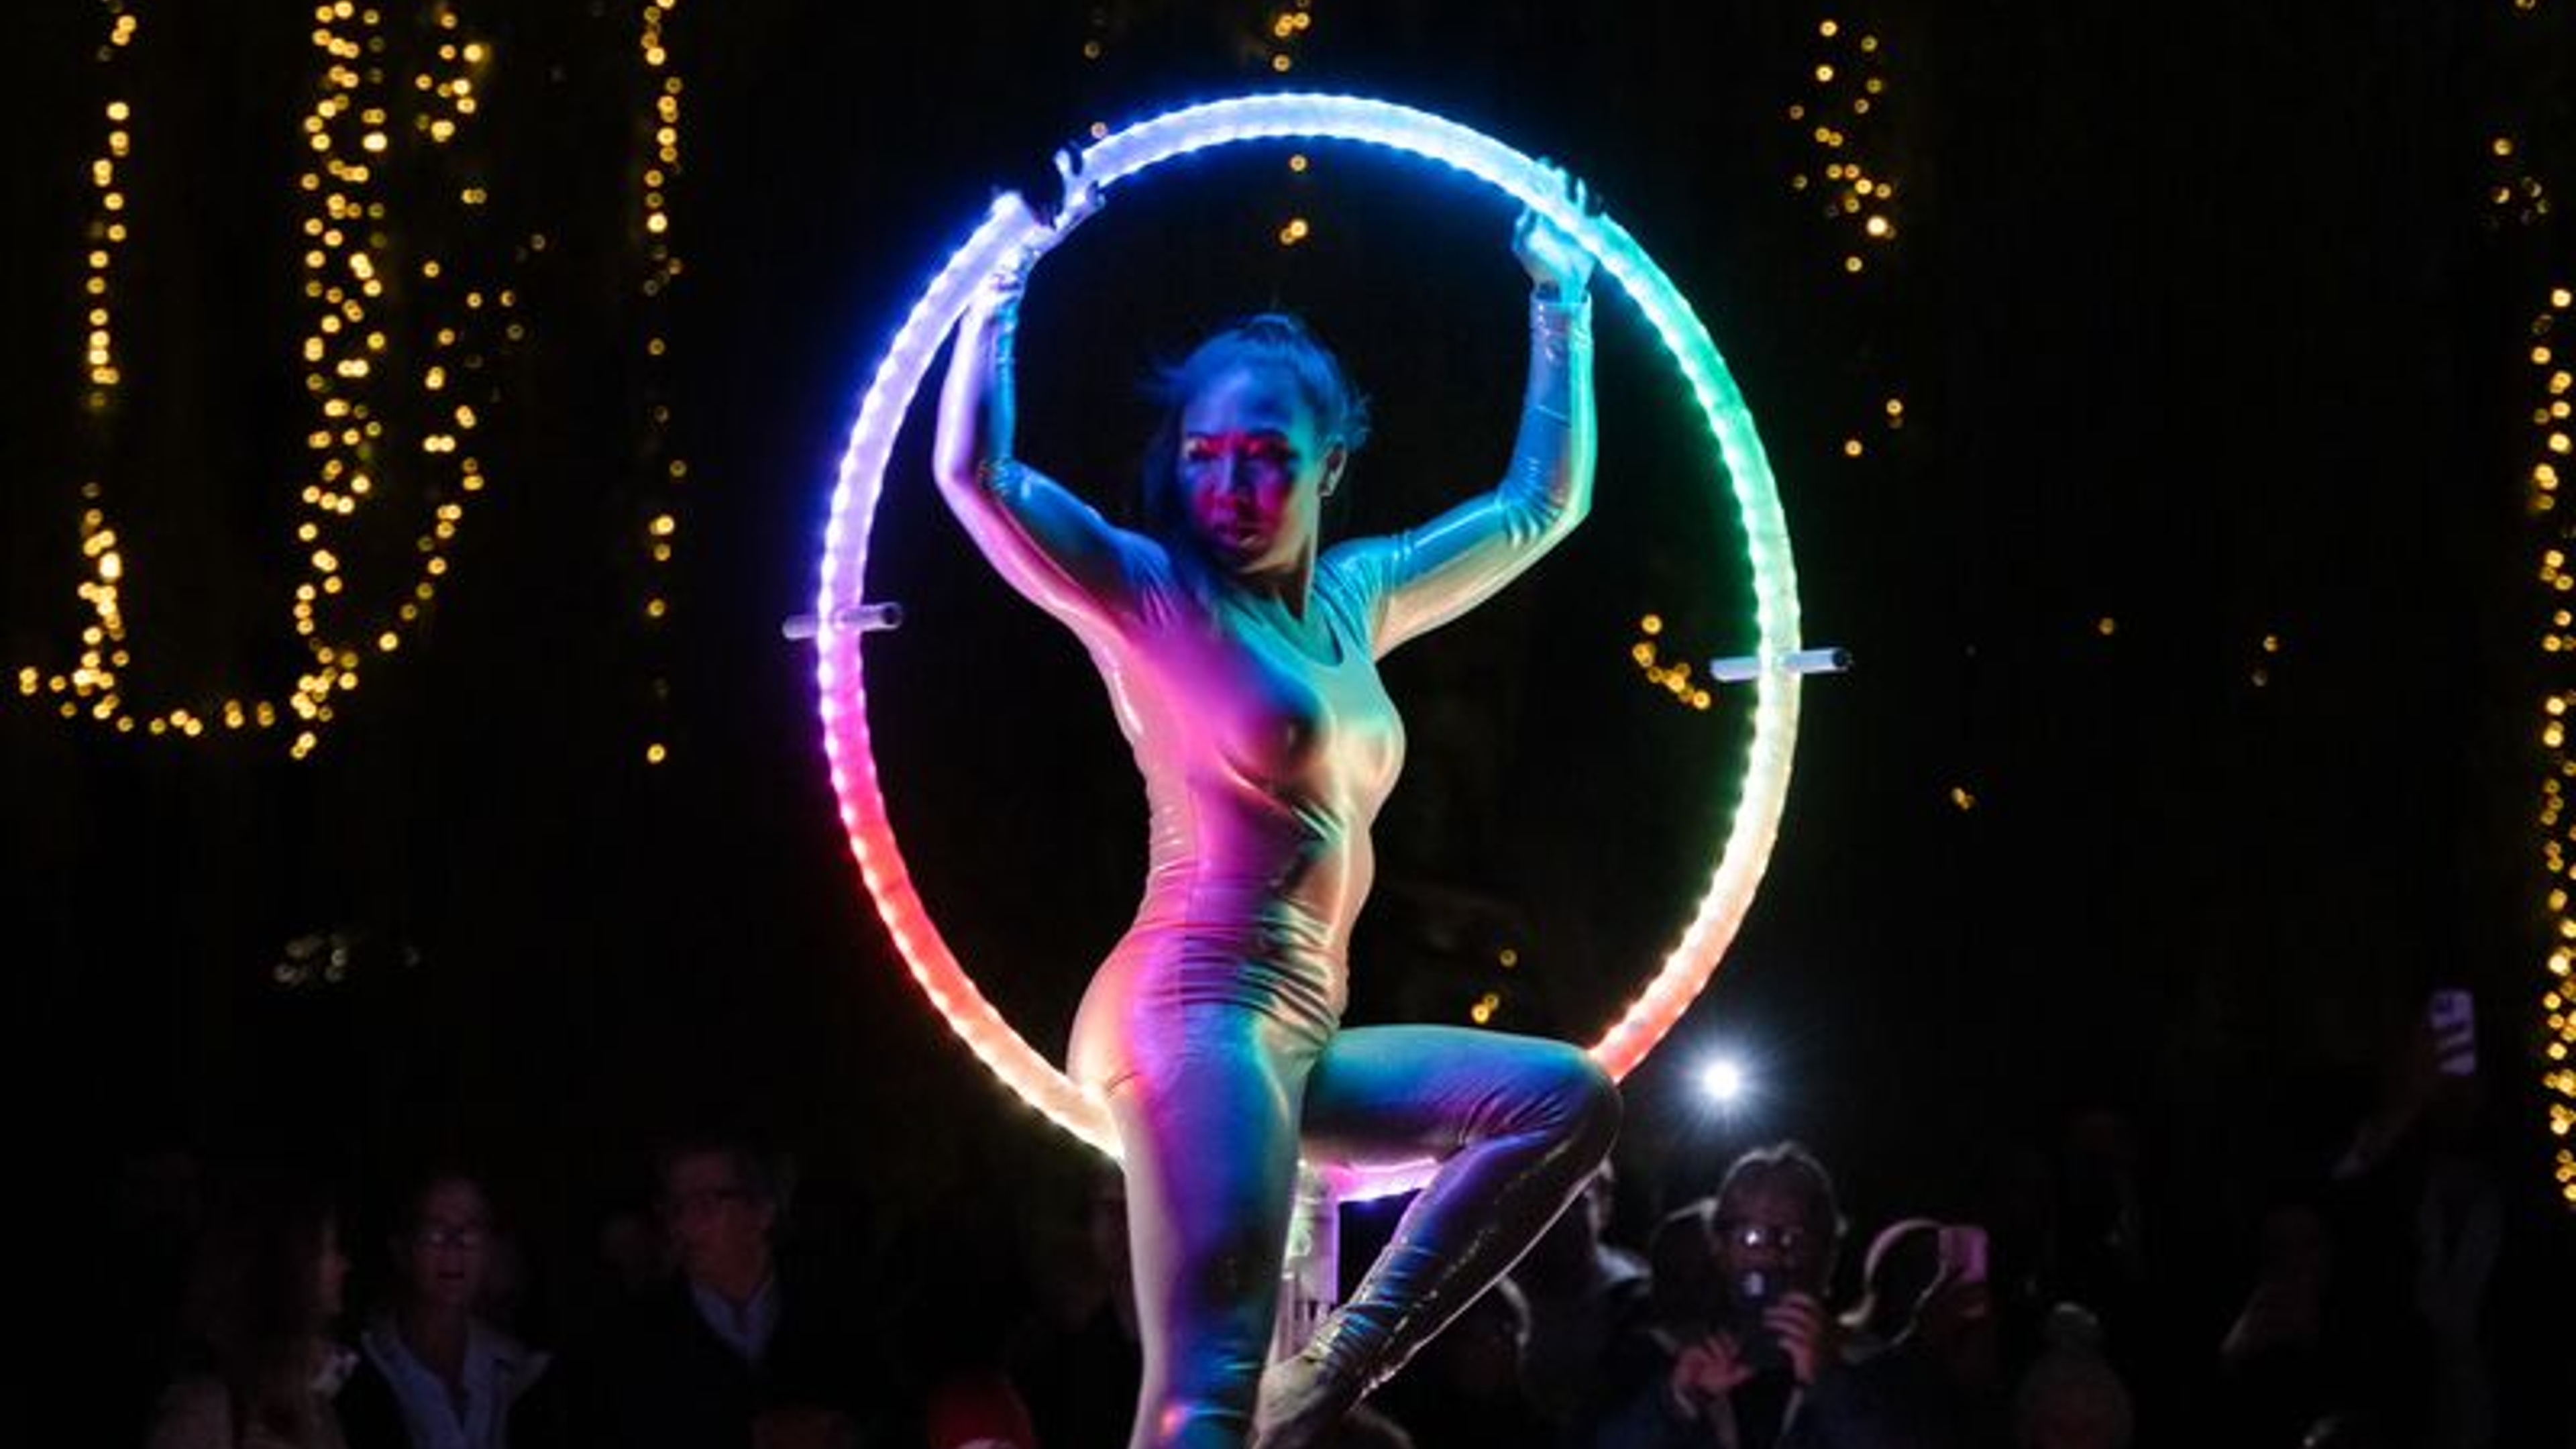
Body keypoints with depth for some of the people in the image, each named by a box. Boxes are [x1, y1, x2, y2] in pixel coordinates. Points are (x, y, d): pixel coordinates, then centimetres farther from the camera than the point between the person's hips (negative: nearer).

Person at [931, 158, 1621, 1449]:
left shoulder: (1354, 601, 19)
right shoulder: (1150, 596, -1)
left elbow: (1542, 505, 31)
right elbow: (973, 473, -17)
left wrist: (1563, 306, 32)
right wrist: (1006, 285, -10)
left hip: (1299, 1038, 8)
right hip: (1195, 1012, -8)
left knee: (1566, 1100, 7)